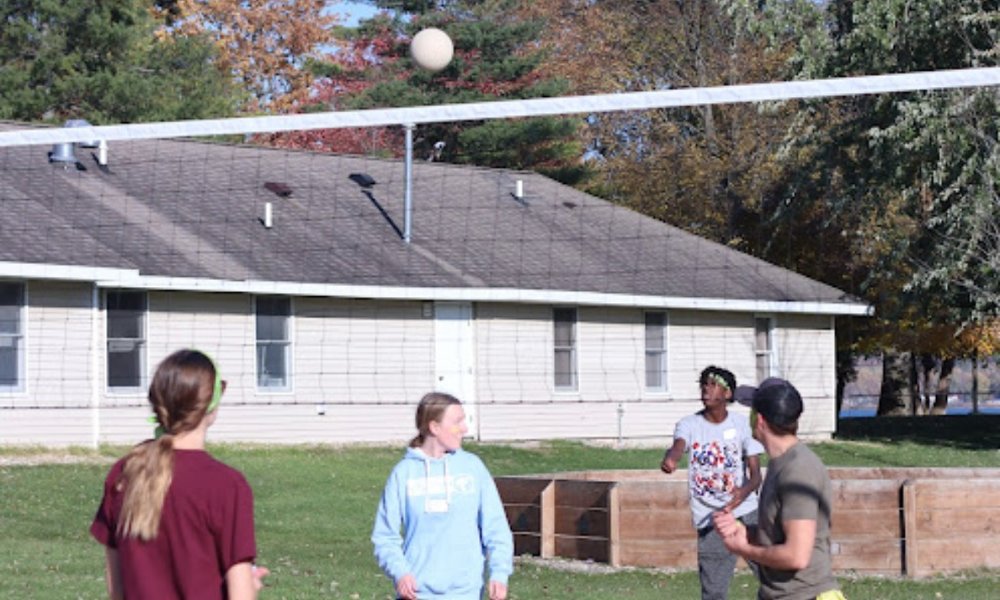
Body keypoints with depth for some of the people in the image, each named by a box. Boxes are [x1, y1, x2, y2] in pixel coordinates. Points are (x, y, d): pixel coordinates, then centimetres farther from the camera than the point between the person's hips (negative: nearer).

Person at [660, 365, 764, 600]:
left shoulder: (742, 424, 1)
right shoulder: (689, 425, -1)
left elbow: (755, 473, -3)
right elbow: (678, 446, -25)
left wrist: (745, 491, -27)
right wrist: (670, 458, -51)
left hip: (746, 512, 1)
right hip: (710, 521, -1)